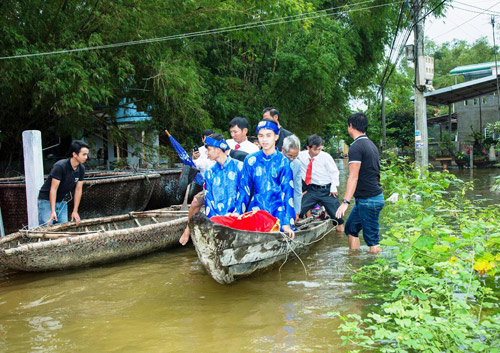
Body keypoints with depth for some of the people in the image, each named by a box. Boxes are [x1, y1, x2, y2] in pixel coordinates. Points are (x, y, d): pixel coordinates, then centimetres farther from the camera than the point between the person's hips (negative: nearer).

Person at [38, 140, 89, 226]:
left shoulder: (81, 169, -4)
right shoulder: (60, 166, -24)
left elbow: (78, 190, 0)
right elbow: (53, 189, -24)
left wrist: (75, 211, -2)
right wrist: (53, 211, -28)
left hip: (61, 201, 7)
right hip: (47, 200, -7)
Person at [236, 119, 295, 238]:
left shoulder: (283, 161, 0)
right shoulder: (251, 160, 6)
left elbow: (288, 192, -3)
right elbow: (244, 190, 10)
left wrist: (287, 223, -10)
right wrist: (237, 215, 4)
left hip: (277, 211, -1)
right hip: (255, 210, 2)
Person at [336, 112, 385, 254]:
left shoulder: (356, 147, -15)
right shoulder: (371, 144, 14)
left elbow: (353, 177, -23)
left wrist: (345, 202, -27)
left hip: (368, 200, -10)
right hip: (375, 196, 10)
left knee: (372, 239, -4)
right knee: (351, 228, 18)